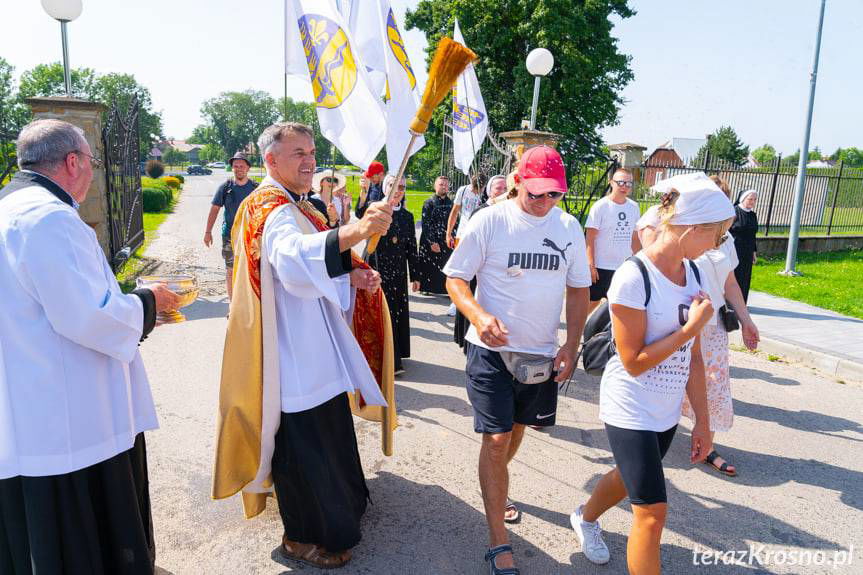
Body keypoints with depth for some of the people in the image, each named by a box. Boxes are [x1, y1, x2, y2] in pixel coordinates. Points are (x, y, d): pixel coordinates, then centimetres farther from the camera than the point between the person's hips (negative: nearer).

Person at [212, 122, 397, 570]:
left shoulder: (295, 206, 14)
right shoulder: (270, 208, -18)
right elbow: (293, 260, -41)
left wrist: (352, 277, -3)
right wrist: (354, 231, -55)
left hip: (316, 348, 10)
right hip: (292, 353, -10)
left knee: (330, 433, 24)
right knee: (304, 445, 4)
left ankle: (338, 506, 44)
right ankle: (303, 536, 24)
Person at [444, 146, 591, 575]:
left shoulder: (568, 227, 1)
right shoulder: (489, 221, -11)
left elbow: (578, 289, 9)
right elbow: (455, 278, -8)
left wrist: (571, 346, -1)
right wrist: (478, 316, -27)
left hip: (543, 354, 5)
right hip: (493, 350, -4)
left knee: (516, 430, 20)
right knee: (497, 440, -4)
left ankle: (495, 488, 49)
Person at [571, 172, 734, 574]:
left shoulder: (694, 274, 0)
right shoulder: (634, 277, -23)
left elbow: (692, 356, 5)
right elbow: (634, 361, -20)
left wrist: (702, 419, 8)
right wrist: (693, 326, -19)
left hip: (668, 412, 7)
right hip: (631, 411, -7)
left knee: (628, 477, 26)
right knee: (653, 511, -4)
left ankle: (586, 517, 54)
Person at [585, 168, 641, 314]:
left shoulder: (634, 207, 5)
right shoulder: (600, 206, -10)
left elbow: (634, 237, 13)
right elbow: (589, 238, -11)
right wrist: (591, 265, -16)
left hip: (625, 267, 5)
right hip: (601, 266, -5)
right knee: (592, 301, 7)